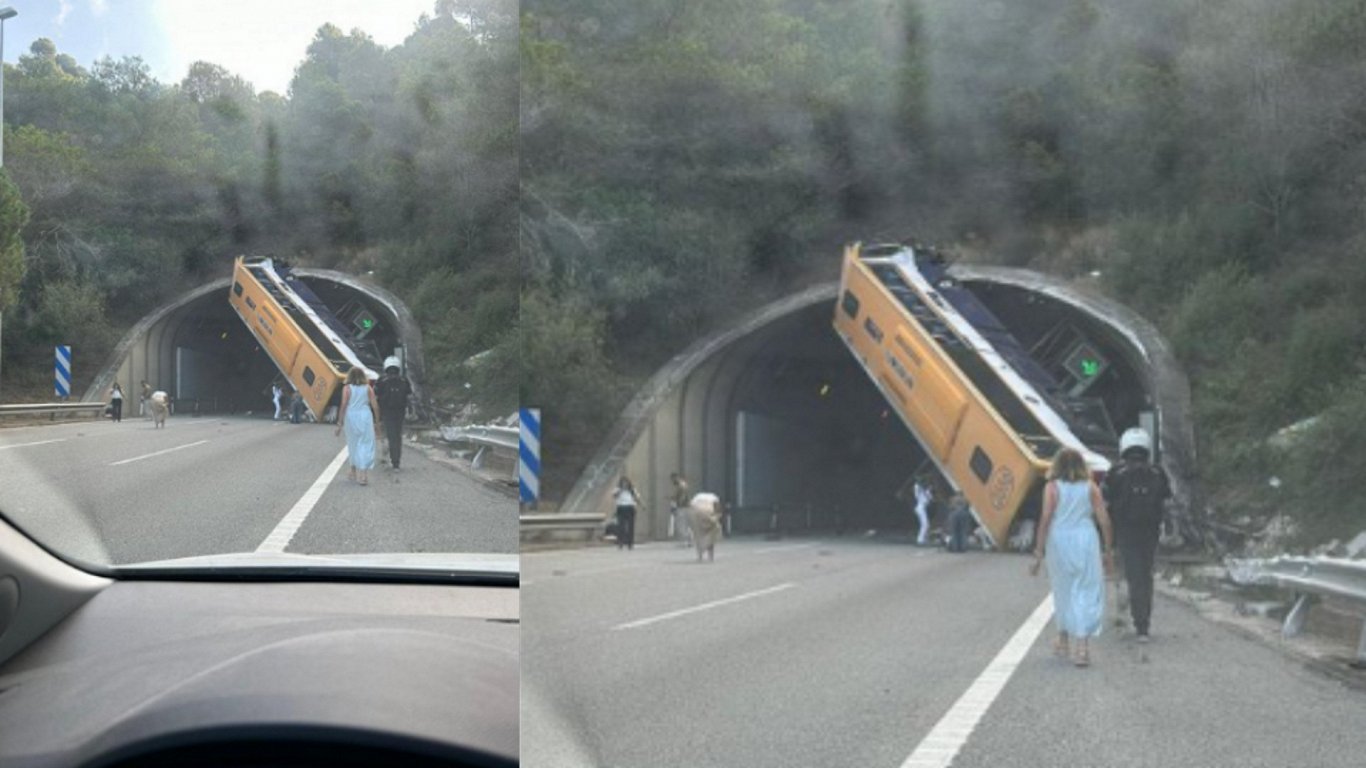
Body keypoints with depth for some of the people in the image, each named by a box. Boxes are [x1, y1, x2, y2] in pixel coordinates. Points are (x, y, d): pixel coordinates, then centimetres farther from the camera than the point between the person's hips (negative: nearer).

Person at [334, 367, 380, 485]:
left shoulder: (347, 388, -2)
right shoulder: (368, 388, 2)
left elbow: (343, 406, -8)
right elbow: (375, 406, -1)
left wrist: (340, 422, -4)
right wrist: (377, 422, 8)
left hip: (351, 417, 0)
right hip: (365, 417, 0)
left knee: (353, 444, 16)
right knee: (365, 445, 0)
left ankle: (354, 472, 28)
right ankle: (363, 475, -11)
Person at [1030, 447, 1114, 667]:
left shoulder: (1052, 487, -1)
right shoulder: (1090, 487, 3)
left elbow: (1046, 519, -8)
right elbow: (1104, 521, 1)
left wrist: (1039, 551, -5)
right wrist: (1108, 551, 8)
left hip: (1059, 542, 0)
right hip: (1085, 541, 0)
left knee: (1063, 591, 17)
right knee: (1086, 592, 0)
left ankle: (1063, 642, 30)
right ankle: (1082, 646, -13)